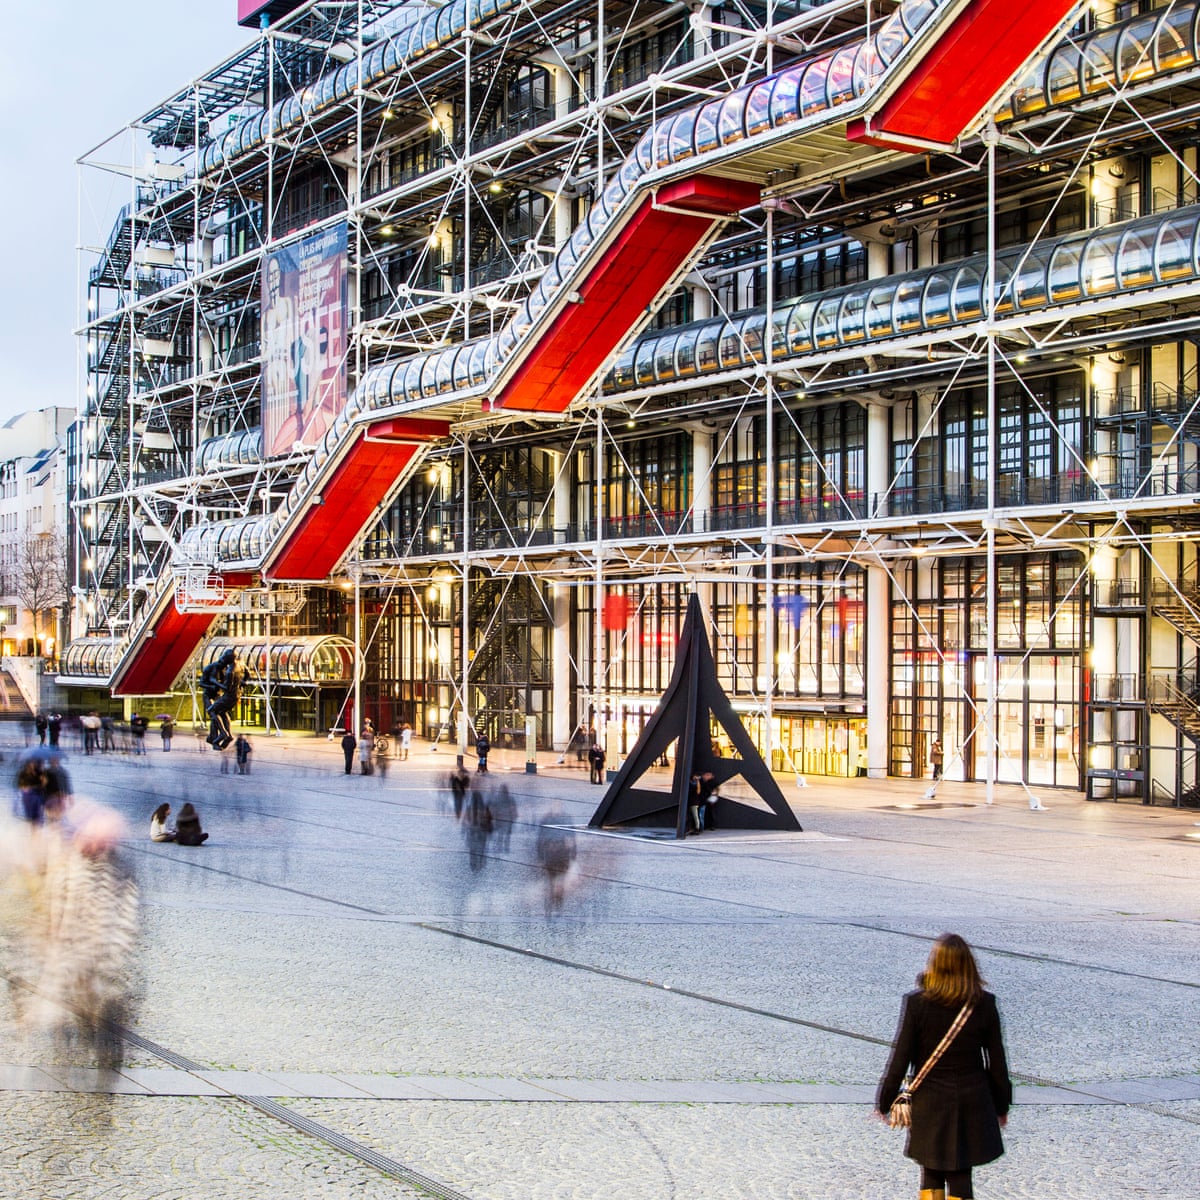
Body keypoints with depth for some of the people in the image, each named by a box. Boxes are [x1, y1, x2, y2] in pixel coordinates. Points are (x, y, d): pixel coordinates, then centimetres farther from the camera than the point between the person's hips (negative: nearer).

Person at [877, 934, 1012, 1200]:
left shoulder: (916, 1003, -13)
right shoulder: (984, 1004, -6)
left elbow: (900, 1058, -9)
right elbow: (997, 1061, 2)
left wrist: (884, 1101, 3)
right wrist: (1001, 1104, 15)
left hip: (929, 1103, -1)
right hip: (972, 1104, 2)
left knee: (931, 1177, 13)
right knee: (960, 1177, 9)